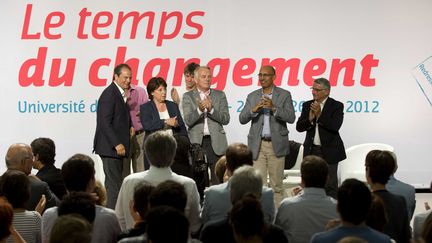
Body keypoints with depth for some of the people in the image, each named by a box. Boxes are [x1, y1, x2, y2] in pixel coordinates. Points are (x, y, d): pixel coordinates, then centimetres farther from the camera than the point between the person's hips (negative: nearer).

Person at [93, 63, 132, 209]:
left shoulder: (121, 94, 16)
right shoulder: (109, 94, -13)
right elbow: (105, 123, -19)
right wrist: (117, 144, -21)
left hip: (118, 146, 10)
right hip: (110, 147, -10)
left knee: (116, 182, 10)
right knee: (114, 183, -10)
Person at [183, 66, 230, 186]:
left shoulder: (219, 95, 10)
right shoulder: (188, 96, 6)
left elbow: (226, 119, 2)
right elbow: (188, 121, -4)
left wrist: (211, 109, -13)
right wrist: (199, 110, -21)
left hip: (216, 143, 1)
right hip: (197, 143, -1)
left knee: (218, 180, -2)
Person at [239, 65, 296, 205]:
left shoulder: (284, 95, 4)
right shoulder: (252, 96, 12)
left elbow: (291, 118, -7)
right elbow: (242, 119, 4)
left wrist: (274, 108, -20)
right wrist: (254, 109, -15)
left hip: (276, 145, -2)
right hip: (257, 145, 2)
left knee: (277, 184, 1)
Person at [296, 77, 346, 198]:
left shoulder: (336, 106, -5)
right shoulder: (307, 105, 8)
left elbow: (335, 126, -18)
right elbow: (299, 127, 1)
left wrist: (320, 115, -22)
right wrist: (310, 119, -17)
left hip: (329, 151, -4)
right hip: (311, 151, 4)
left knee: (330, 185, -1)